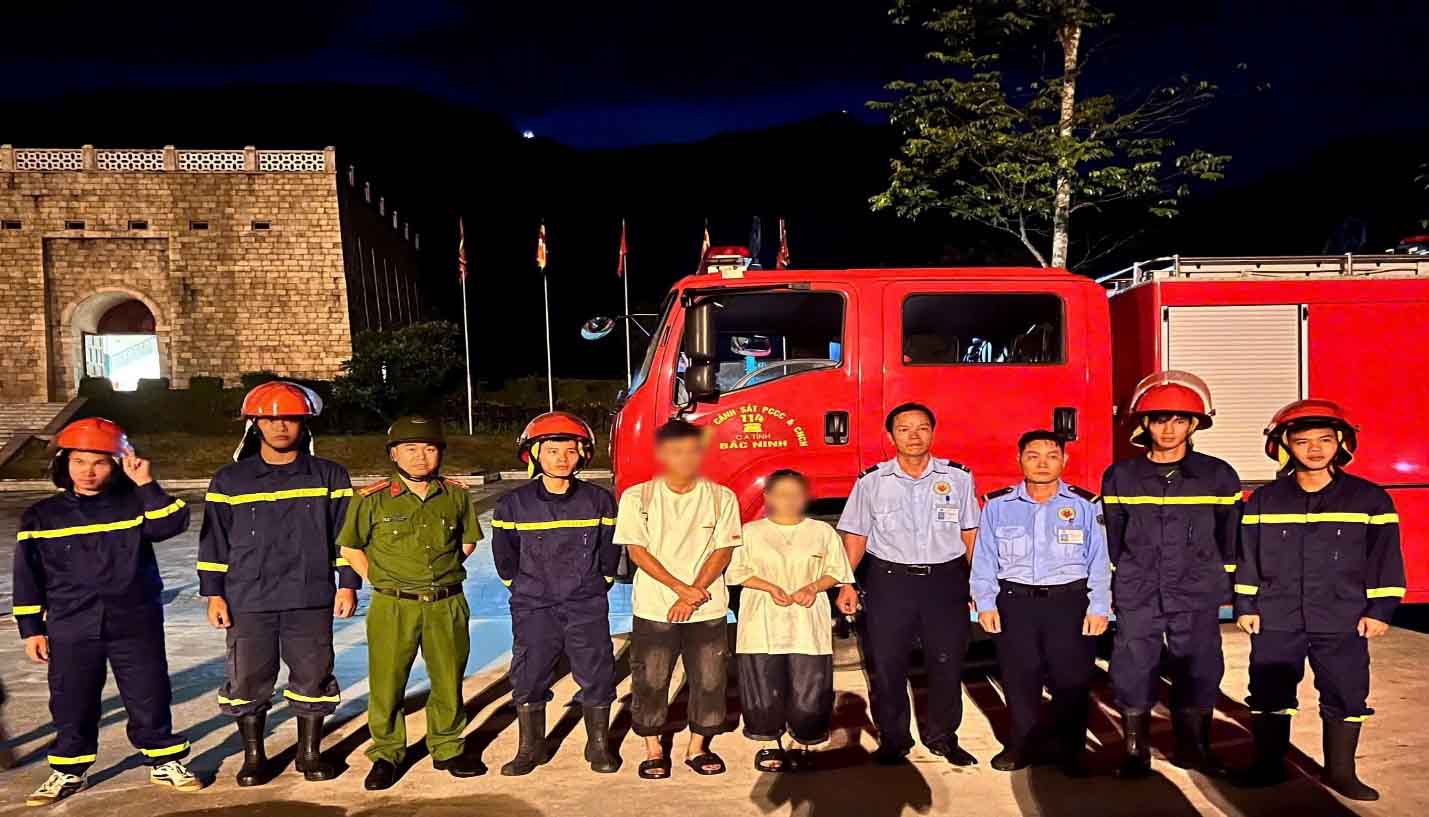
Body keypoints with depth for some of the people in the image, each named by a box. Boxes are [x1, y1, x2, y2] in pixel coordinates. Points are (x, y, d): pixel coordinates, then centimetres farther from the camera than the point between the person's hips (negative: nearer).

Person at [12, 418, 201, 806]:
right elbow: (28, 576, 7)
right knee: (71, 704, 12)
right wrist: (31, 629, 4)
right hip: (71, 628, 2)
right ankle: (68, 771, 30)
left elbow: (172, 524, -19)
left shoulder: (134, 503, 0)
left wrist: (146, 484, -24)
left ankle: (165, 762, 20)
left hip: (136, 624, -1)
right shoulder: (41, 515, 4)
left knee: (150, 698, 5)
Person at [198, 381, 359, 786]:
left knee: (312, 676, 7)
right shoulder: (229, 480, 5)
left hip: (311, 600, 0)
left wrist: (347, 584, 0)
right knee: (248, 680, 7)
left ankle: (310, 752, 24)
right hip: (248, 601, 1)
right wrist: (214, 593, 2)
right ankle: (253, 756, 26)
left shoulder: (329, 476, 3)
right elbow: (214, 541, 7)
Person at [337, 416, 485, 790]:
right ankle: (385, 754, 24)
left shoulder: (456, 495, 3)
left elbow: (468, 541, 17)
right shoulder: (372, 499, -4)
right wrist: (382, 582, 1)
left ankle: (447, 749, 29)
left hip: (447, 606, 2)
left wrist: (442, 574, 10)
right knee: (387, 683, 4)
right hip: (393, 608, -2)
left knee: (449, 680, 11)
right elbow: (350, 547, 6)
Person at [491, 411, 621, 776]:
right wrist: (520, 586, 9)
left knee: (596, 674, 5)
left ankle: (599, 745, 22)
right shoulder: (514, 504, -3)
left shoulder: (598, 500, -2)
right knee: (528, 676, 6)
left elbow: (610, 549, 8)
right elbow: (504, 554, 7)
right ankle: (530, 748, 24)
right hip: (533, 608, 0)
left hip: (587, 605, 0)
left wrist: (598, 583, 8)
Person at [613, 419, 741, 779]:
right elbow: (637, 551, -6)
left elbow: (723, 551, -2)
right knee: (650, 680, 4)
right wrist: (682, 588, -14)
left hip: (708, 610, 1)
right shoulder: (637, 498, -3)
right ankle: (653, 750, 23)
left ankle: (698, 747, 25)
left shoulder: (721, 497, 0)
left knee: (710, 678, 6)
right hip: (654, 609, -1)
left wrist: (692, 596, -12)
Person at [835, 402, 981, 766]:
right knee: (886, 666, 5)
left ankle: (942, 736, 28)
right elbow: (855, 536, 2)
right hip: (888, 582, -1)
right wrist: (846, 583, -6)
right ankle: (893, 739, 23)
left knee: (947, 664, 9)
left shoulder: (958, 477, 2)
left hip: (946, 581, 1)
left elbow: (970, 533, 6)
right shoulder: (871, 481, 0)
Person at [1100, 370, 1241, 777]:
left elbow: (1230, 537, 8)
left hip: (1198, 597, 0)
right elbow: (1110, 538, 7)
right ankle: (1135, 751, 17)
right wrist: (1111, 587, 8)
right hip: (1136, 597, 0)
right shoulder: (1120, 476, 2)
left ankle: (1192, 748, 27)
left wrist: (1222, 586, 8)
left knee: (1198, 671, 8)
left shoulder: (1218, 475, 1)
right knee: (1133, 672, 2)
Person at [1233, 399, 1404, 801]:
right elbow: (1247, 555, 4)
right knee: (1269, 693, 7)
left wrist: (1380, 609, -3)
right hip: (1276, 620, 1)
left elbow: (1385, 557, 1)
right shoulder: (1264, 500, 1)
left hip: (1343, 621, 0)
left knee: (1345, 695, 8)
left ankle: (1340, 771, 24)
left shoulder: (1370, 498, -1)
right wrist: (1245, 605, 2)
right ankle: (1268, 764, 21)